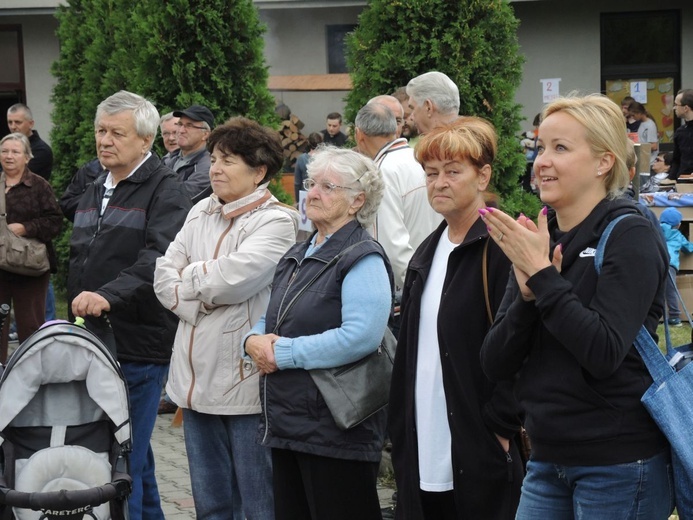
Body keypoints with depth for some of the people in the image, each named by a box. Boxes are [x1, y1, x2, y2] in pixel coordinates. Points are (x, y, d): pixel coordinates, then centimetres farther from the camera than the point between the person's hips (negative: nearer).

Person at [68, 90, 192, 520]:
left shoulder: (165, 191, -9)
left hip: (139, 347, -8)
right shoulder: (95, 191, 17)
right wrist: (76, 313, 20)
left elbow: (160, 259, -26)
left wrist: (110, 294, -39)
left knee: (124, 458, -7)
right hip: (95, 340, 8)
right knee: (135, 452, 16)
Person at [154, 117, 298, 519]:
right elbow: (164, 277, 5)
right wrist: (201, 303, -11)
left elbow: (232, 279, -21)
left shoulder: (276, 222, -10)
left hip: (245, 381, -7)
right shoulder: (201, 213, 11)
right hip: (197, 377, 7)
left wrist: (189, 277, -3)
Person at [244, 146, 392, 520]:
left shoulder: (363, 259, -11)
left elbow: (360, 336, -25)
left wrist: (282, 352, -19)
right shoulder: (298, 256, 17)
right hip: (286, 425, 9)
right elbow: (271, 320, 23)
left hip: (336, 432, -9)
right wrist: (255, 340, -2)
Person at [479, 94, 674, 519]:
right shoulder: (536, 239, 7)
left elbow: (604, 353, -22)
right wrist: (527, 293, -13)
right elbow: (495, 364, 2)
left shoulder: (630, 236, -10)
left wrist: (543, 274, -20)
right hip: (548, 462, 6)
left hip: (620, 465, -6)